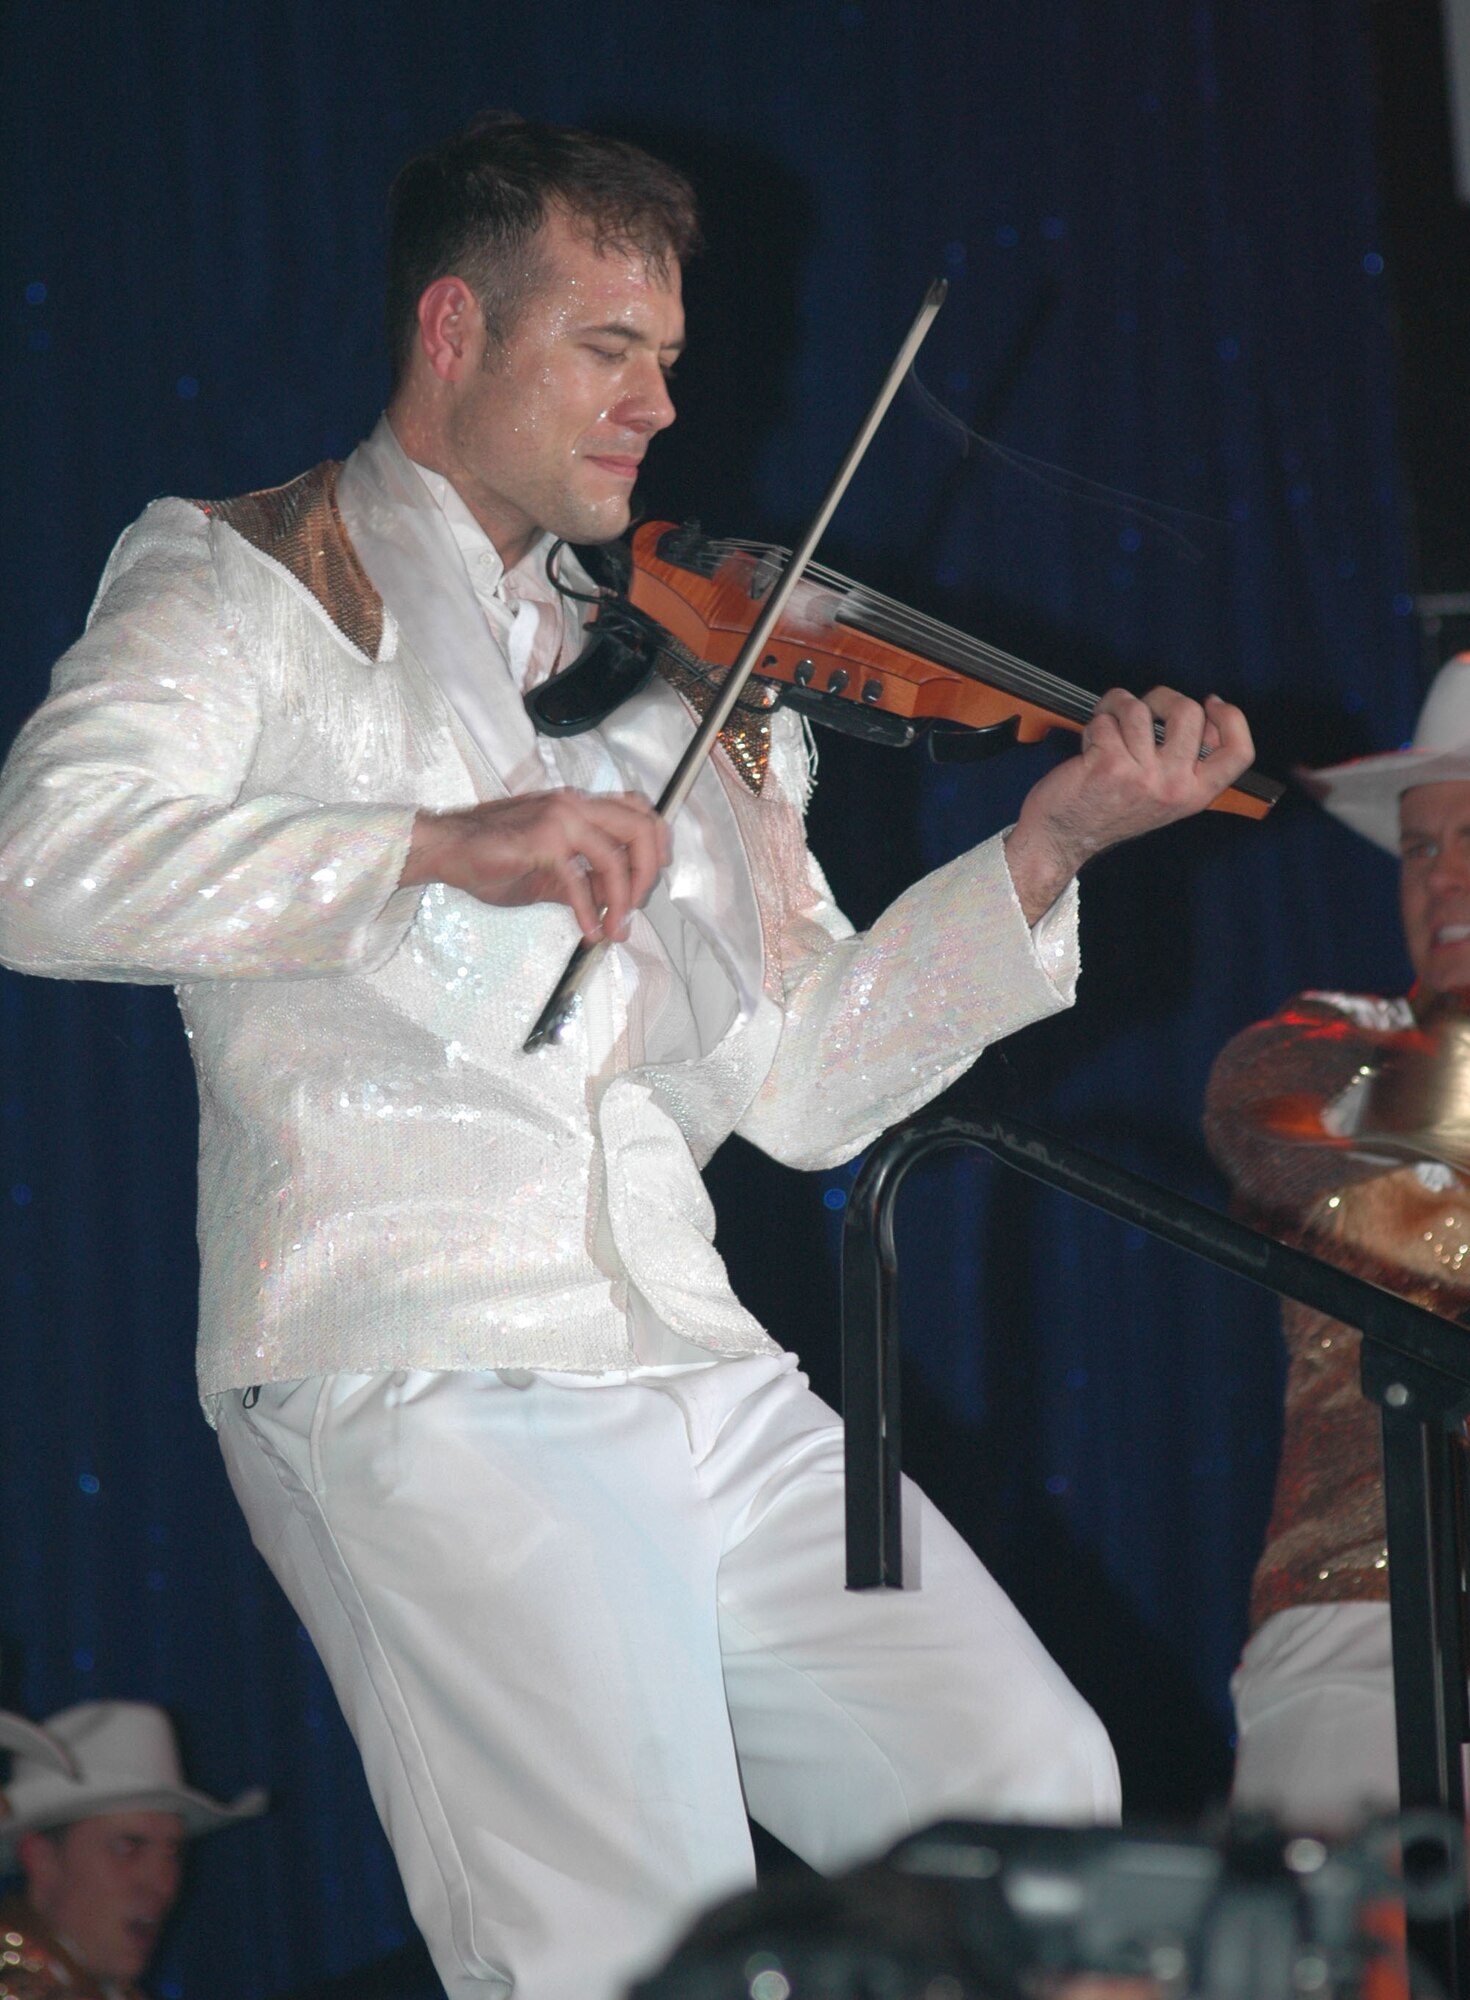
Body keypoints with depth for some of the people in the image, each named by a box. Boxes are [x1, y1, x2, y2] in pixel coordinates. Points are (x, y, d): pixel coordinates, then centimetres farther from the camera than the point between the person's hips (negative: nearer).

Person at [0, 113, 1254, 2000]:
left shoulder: (671, 666, 21)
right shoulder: (253, 586, 5)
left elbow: (800, 1083, 14)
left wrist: (1047, 845, 2)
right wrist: (448, 844, -24)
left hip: (704, 1380, 6)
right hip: (419, 1387, -6)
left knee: (1040, 1803, -5)